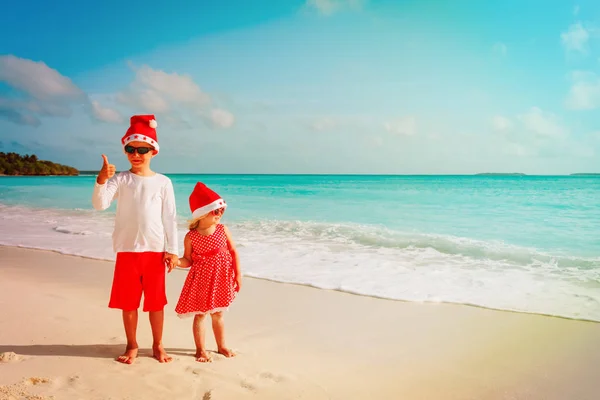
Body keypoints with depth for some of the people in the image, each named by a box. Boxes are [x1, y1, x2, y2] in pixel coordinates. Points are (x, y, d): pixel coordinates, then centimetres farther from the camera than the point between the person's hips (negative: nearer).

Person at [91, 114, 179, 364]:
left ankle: (157, 345, 24)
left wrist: (172, 250, -2)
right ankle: (132, 345, 26)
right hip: (127, 250, 0)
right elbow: (100, 205, -14)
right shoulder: (120, 180, 0)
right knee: (128, 301, 9)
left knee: (156, 301, 8)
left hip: (155, 250, 0)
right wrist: (101, 181, -32)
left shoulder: (163, 182, 1)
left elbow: (170, 218, 2)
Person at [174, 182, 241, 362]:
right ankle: (201, 350, 21)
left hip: (221, 278, 2)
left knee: (218, 314, 16)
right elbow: (188, 261, -3)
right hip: (201, 279, -2)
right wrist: (175, 261, -24)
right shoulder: (191, 237, -11)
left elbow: (233, 252, 0)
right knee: (200, 314, 6)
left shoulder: (223, 229, -5)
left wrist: (238, 274, -4)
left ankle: (222, 346, 32)